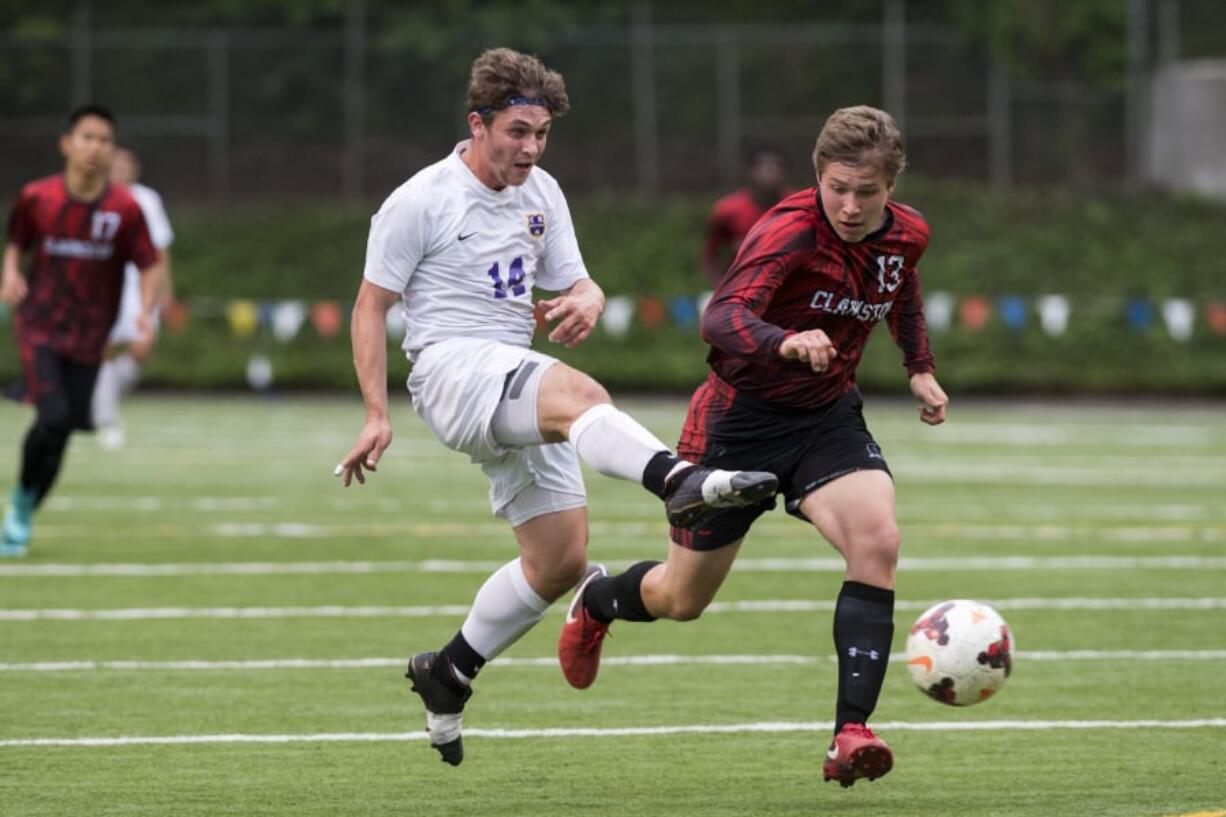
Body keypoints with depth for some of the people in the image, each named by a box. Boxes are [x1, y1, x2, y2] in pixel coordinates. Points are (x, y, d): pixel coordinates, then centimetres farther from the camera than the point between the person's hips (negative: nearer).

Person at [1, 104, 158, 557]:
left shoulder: (125, 208, -7)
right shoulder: (36, 197, -6)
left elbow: (147, 265, 0)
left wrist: (144, 311, -16)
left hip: (87, 336, 2)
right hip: (40, 327, -2)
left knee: (62, 432, 4)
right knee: (53, 417, -20)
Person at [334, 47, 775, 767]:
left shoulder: (542, 194, 13)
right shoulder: (419, 202, -5)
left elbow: (578, 284, 18)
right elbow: (371, 308, -2)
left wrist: (585, 304, -8)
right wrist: (377, 416, -10)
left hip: (519, 378, 8)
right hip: (451, 365, -8)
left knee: (561, 557, 2)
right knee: (582, 394, -37)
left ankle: (449, 675, 21)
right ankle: (682, 481, -66)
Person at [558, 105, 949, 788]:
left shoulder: (907, 235, -6)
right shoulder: (790, 231, -27)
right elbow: (721, 317, -43)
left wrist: (921, 367, 12)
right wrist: (784, 343, -62)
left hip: (829, 416, 4)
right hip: (742, 417, -4)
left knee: (877, 541, -26)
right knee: (684, 598, 11)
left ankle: (851, 733, -27)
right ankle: (596, 602, 49)